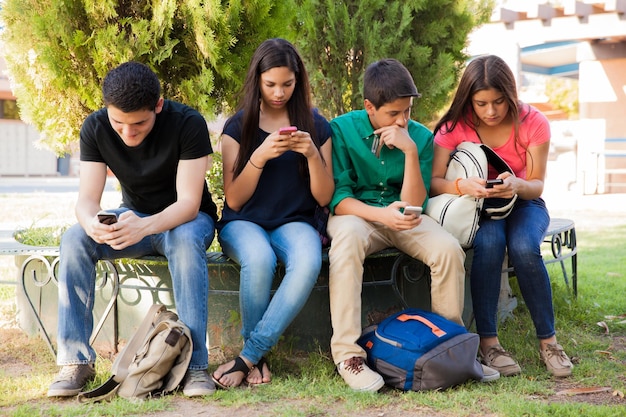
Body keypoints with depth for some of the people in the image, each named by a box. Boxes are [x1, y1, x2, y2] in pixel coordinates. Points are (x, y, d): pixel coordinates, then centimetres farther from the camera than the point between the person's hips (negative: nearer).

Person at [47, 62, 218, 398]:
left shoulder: (188, 124, -25)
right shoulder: (95, 128, -14)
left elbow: (188, 202, -28)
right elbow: (87, 198, -17)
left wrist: (145, 226, -48)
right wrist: (91, 223, -43)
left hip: (186, 219, -3)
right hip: (133, 217, 3)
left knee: (185, 242, -39)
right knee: (74, 240, -25)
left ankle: (195, 363, -36)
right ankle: (76, 362, -22)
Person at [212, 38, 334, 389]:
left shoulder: (316, 125, 6)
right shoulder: (238, 126, 3)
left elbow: (324, 198, 3)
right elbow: (234, 200, -2)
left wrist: (312, 154, -15)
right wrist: (260, 156, -17)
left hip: (295, 222, 1)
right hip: (244, 222, -1)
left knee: (309, 263, -36)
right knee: (260, 259, -38)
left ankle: (249, 357, -27)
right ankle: (259, 359, -16)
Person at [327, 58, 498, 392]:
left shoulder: (420, 136, -2)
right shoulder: (342, 129, -8)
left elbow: (413, 204, -8)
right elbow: (338, 196, -12)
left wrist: (410, 151, -20)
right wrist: (380, 214, -30)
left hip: (402, 217, 3)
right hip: (356, 213, -3)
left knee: (449, 249, -27)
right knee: (348, 239, -39)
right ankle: (347, 355, -38)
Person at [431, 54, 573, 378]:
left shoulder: (533, 123, -13)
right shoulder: (455, 126, -14)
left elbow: (536, 185, -10)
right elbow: (433, 183, -19)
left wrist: (518, 186, -35)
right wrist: (463, 186, -41)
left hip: (522, 203, 0)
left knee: (524, 248, -33)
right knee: (489, 242, -35)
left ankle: (547, 340, -19)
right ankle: (487, 341, -29)